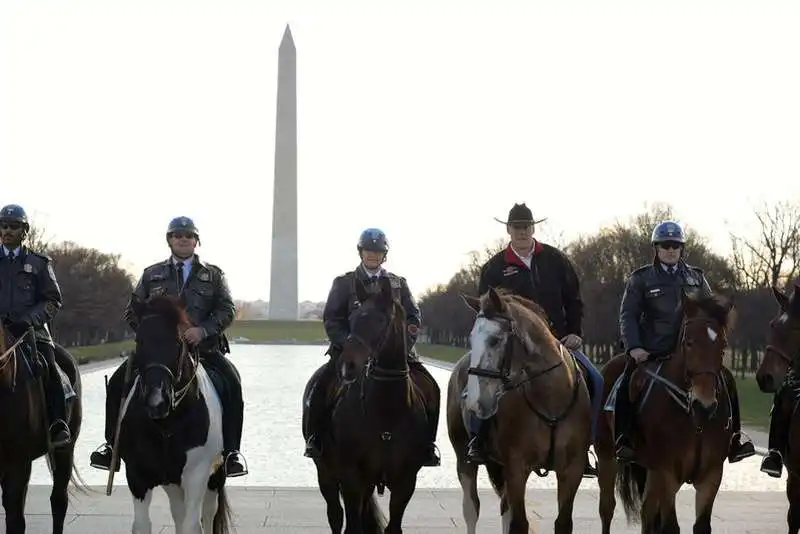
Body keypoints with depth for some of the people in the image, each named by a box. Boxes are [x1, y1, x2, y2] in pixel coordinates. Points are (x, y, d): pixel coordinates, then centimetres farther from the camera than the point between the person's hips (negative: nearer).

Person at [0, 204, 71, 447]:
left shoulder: (39, 263, 13)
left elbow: (53, 301, 7)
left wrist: (28, 319, -10)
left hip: (32, 329, -1)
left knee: (47, 367, -25)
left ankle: (59, 427, -22)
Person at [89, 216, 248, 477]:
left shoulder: (213, 275, 13)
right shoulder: (152, 275, 17)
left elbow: (227, 310, 3)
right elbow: (133, 312, 16)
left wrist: (202, 330, -14)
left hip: (202, 346, -1)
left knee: (231, 382, -26)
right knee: (118, 382, -16)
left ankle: (231, 451, -19)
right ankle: (112, 444, -3)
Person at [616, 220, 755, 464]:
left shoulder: (696, 277, 14)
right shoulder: (640, 278, 5)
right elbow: (628, 315, 0)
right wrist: (633, 347, -13)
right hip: (652, 351, -3)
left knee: (726, 381, -7)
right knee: (628, 386, -24)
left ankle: (734, 440, 2)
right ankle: (623, 441, -15)